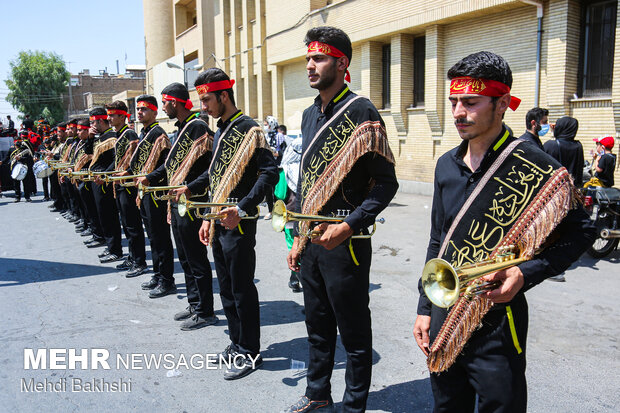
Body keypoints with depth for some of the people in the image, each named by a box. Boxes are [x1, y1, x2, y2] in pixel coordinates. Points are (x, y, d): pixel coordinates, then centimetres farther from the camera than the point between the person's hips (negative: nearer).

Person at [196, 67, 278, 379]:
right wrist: (209, 218, 18)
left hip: (239, 224, -9)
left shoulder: (248, 128, -13)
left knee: (242, 289, 0)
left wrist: (242, 209, -25)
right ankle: (237, 343, 31)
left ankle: (251, 352, 15)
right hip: (219, 223, 9)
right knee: (226, 289, 16)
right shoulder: (220, 131, 15)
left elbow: (269, 173, -20)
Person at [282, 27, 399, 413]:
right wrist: (298, 239, 17)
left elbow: (386, 182, -13)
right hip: (311, 240, 8)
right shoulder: (310, 114, 13)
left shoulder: (361, 112, -11)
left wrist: (349, 226, -22)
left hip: (345, 242, -7)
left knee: (354, 331, 8)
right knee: (318, 325, 20)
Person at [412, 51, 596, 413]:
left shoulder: (533, 165, -12)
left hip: (496, 323, -5)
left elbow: (581, 232, -6)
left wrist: (526, 274, -20)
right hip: (443, 318, 6)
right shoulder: (447, 165, 6)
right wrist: (425, 308, 12)